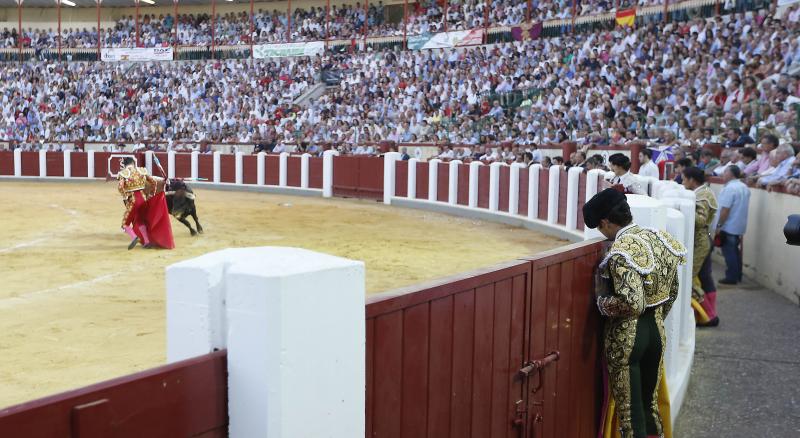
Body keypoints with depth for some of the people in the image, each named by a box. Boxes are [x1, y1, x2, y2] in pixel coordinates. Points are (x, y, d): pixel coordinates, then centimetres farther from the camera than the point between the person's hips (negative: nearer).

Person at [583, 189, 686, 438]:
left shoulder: (621, 251, -22)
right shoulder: (658, 238, 2)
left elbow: (632, 304, -28)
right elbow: (672, 292, 11)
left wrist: (601, 303, -11)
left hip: (627, 337, -8)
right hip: (656, 330, 8)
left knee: (630, 411, 5)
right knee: (650, 402, 20)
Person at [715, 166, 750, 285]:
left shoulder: (729, 188, -19)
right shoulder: (744, 188, 10)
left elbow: (725, 210, -22)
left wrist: (719, 225, -16)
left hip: (729, 227, -9)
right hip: (740, 227, 9)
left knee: (729, 252, -1)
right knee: (735, 251, 18)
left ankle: (731, 277, 3)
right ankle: (737, 275, 24)